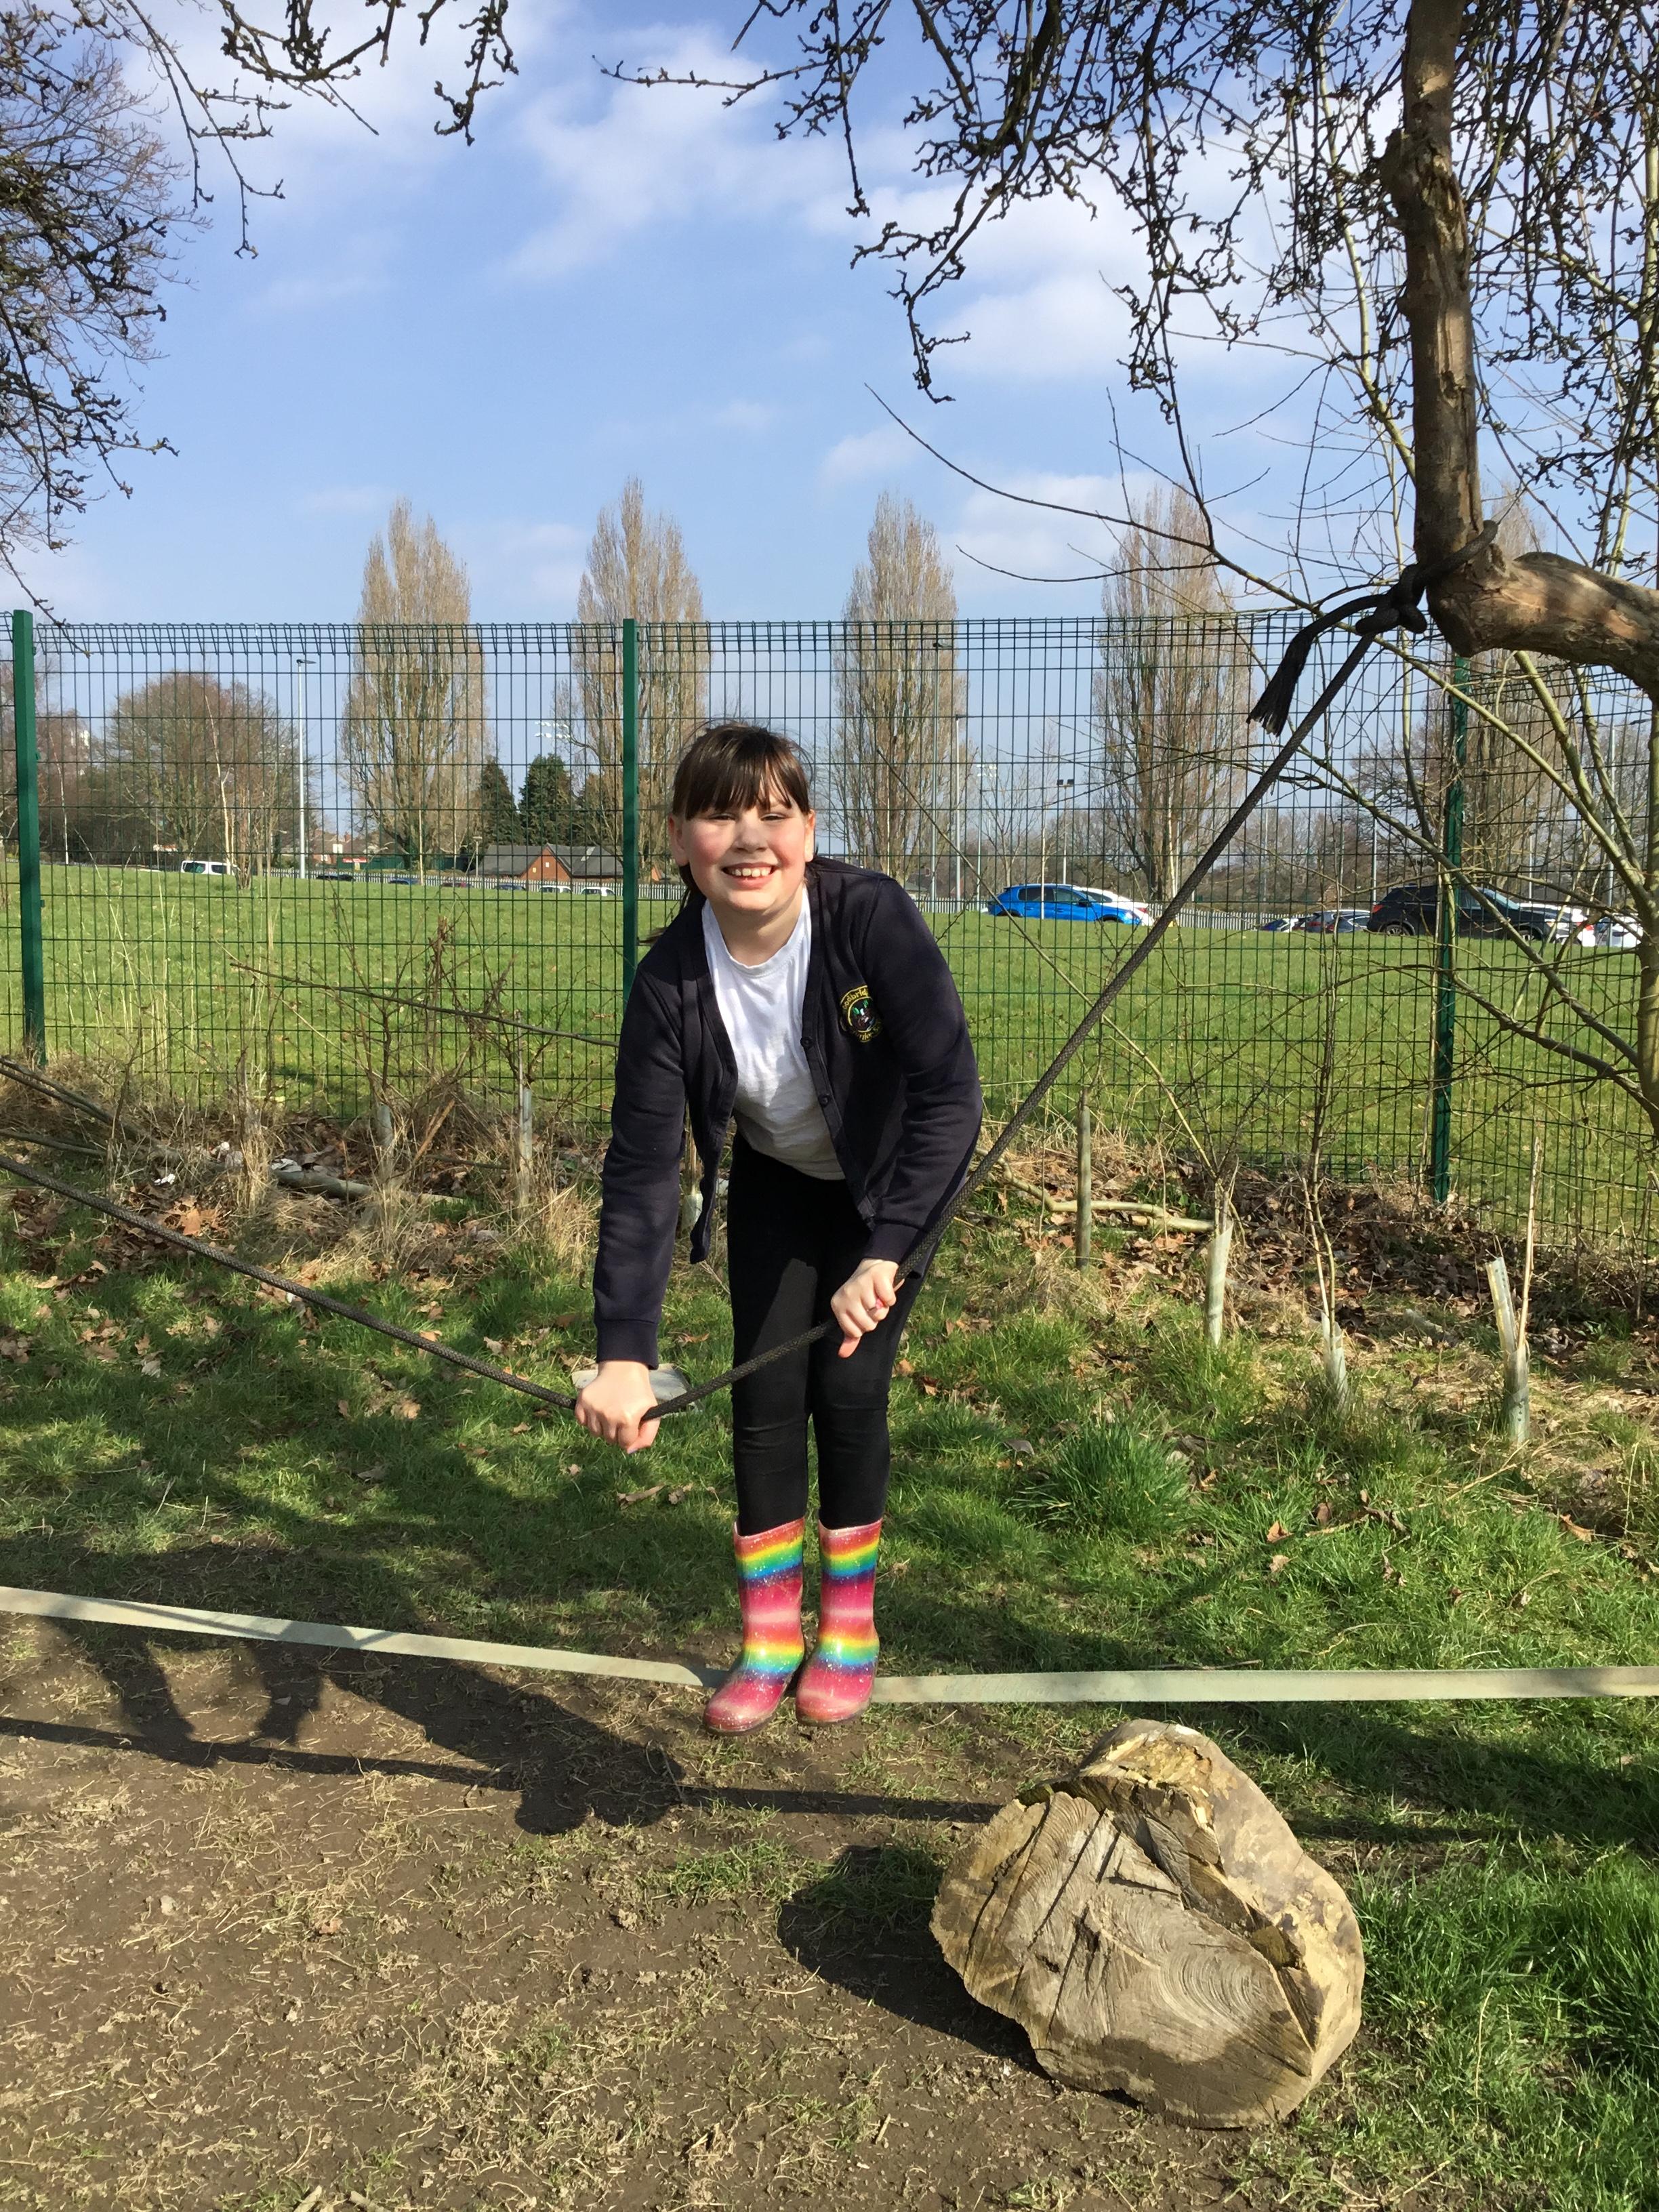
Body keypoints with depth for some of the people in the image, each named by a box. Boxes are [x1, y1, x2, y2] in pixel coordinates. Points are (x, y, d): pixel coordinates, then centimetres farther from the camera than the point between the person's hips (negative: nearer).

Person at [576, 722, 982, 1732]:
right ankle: (771, 1635, 17)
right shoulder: (673, 977, -26)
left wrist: (884, 1254, -45)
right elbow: (642, 1167, -27)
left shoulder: (872, 916, -34)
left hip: (895, 1180, -2)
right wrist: (624, 1353, -35)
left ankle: (850, 1627, 17)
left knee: (848, 1387, -5)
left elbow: (951, 1093, -37)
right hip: (775, 1182, 3)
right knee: (765, 1394, -1)